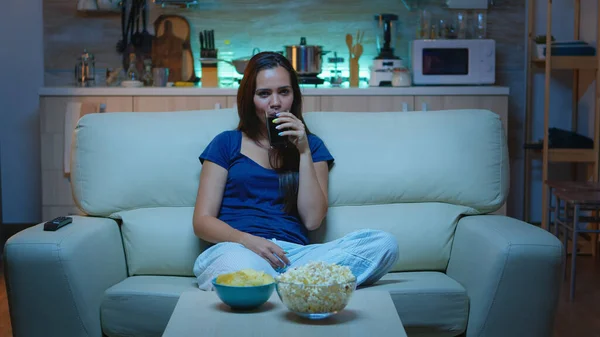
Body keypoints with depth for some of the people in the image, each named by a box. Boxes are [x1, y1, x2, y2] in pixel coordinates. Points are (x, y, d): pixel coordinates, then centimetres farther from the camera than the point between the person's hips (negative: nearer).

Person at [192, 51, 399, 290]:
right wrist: (247, 240, -11)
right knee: (242, 263, -45)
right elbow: (202, 221, 9)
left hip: (294, 253, 4)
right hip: (238, 249, -4)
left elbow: (312, 220, 8)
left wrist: (304, 152, 3)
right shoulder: (226, 143, 17)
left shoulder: (311, 146, 21)